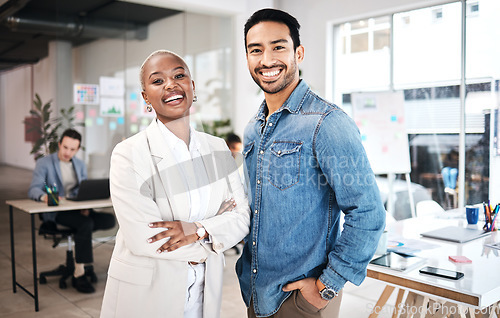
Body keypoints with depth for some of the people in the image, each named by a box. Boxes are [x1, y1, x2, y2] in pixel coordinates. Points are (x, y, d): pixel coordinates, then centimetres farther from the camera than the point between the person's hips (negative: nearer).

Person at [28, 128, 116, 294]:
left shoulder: (80, 165, 18)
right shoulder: (44, 163, 1)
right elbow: (33, 190, -11)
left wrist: (85, 206, -8)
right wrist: (45, 196, -36)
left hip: (78, 209, 6)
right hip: (55, 212, -6)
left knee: (110, 220, -20)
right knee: (86, 224, -34)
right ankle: (80, 273, -23)